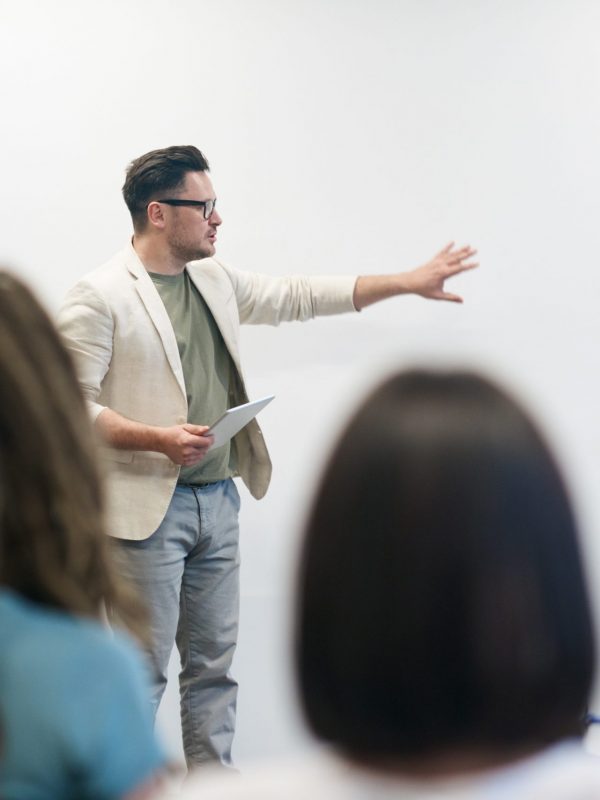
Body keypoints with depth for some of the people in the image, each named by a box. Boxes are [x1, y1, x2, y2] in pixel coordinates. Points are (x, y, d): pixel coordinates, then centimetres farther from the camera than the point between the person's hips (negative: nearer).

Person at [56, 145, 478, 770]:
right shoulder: (99, 296, -10)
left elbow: (298, 297, 19)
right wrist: (158, 438, -25)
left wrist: (408, 282, 16)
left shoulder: (215, 280, 13)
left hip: (217, 500, 7)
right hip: (148, 508, -7)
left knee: (214, 664, 12)